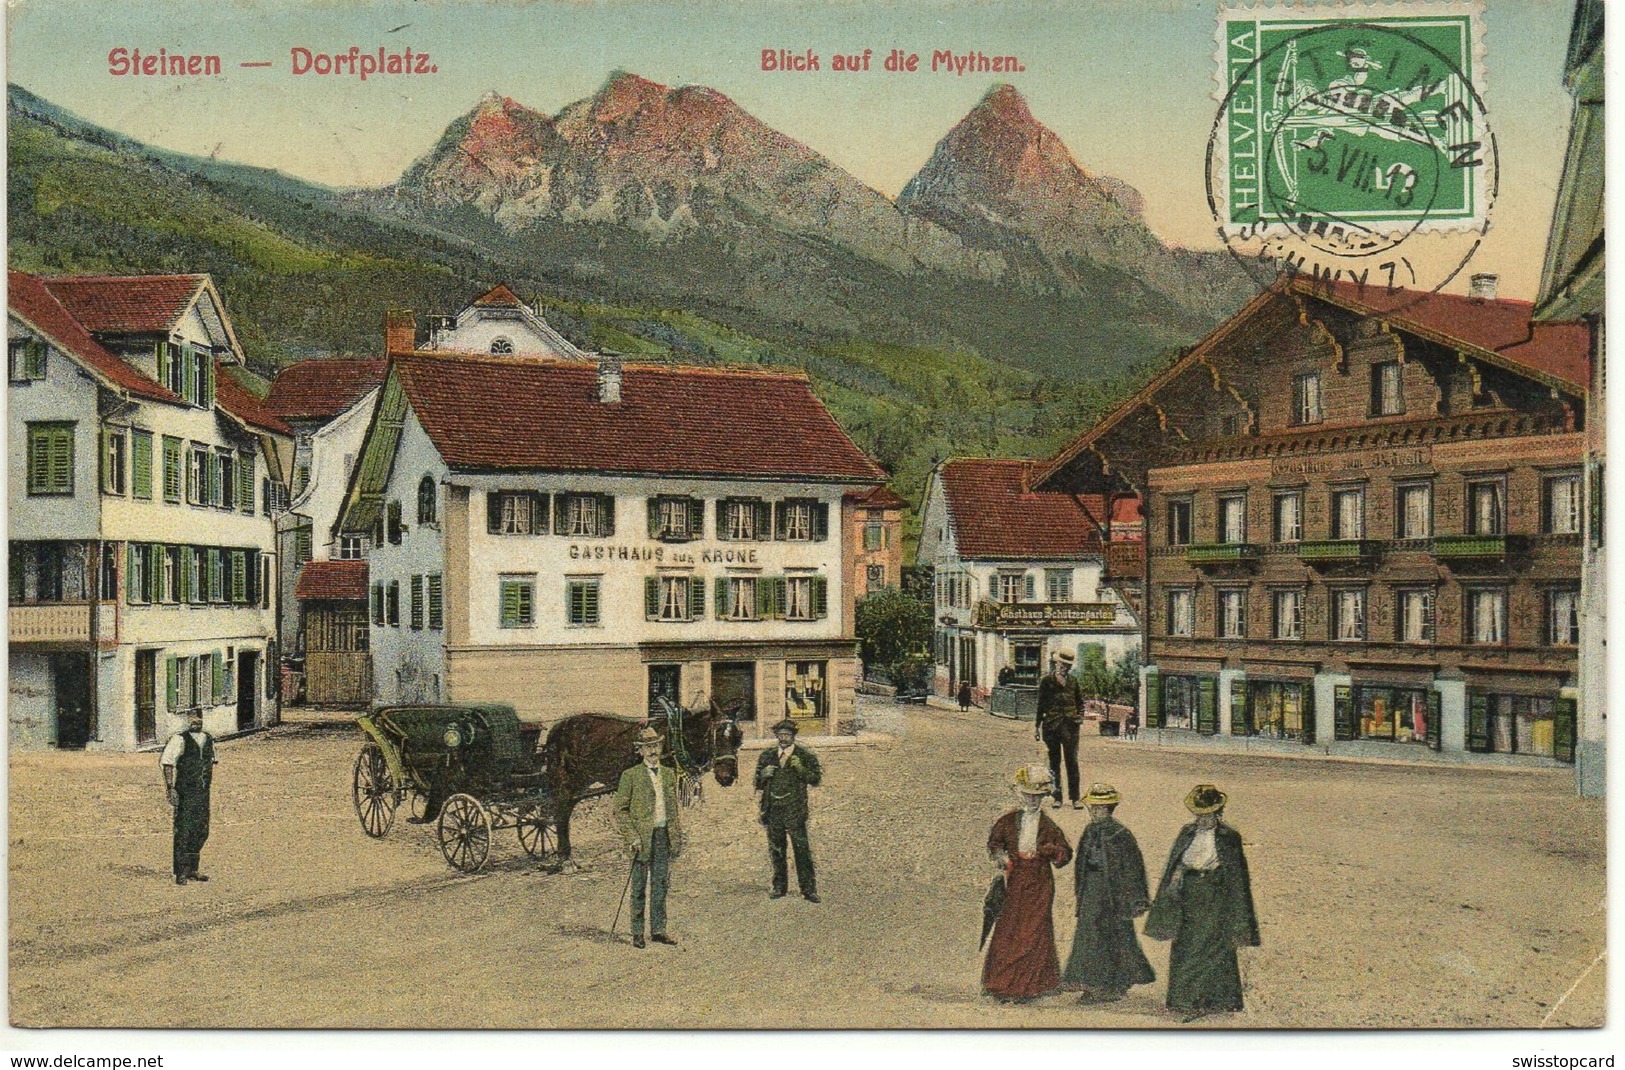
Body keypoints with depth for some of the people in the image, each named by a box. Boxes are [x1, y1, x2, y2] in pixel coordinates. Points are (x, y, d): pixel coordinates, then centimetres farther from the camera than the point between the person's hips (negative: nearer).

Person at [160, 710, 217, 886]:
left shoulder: (208, 739, 10)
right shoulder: (179, 740, -8)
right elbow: (166, 763, -10)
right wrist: (170, 788, -16)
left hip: (203, 792, 6)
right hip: (185, 793, -6)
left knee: (201, 832, 10)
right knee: (183, 833, -4)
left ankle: (192, 870, 22)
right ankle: (181, 873, 3)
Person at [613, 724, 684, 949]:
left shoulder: (669, 774, 12)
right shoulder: (630, 776, -4)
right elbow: (620, 810, -5)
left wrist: (678, 837, 10)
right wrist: (632, 837, -12)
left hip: (664, 835, 5)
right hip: (643, 837, -4)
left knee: (661, 884, 8)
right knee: (639, 888, 1)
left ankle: (658, 930, 16)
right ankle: (637, 932, 9)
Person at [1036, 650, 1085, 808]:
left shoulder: (1073, 681, 9)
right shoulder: (1046, 681, 3)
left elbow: (1080, 701, 19)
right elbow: (1041, 704, 6)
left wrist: (1080, 716, 1)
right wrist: (1037, 726, 5)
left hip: (1070, 725, 1)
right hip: (1051, 725, -1)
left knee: (1072, 762, -4)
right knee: (1054, 762, 6)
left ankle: (1075, 798, 0)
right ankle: (1057, 796, 13)